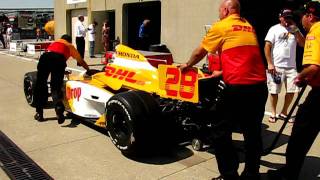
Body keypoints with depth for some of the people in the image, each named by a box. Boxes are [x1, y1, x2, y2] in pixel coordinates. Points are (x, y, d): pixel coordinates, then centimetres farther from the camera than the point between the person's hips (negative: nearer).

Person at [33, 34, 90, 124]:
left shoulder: (54, 42, 41)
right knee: (56, 87, 0)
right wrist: (88, 70, 64)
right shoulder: (70, 46, 35)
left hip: (44, 57, 2)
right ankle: (59, 110, -26)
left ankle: (39, 113, 15)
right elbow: (81, 61, 46)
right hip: (59, 59, -2)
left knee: (40, 85, 14)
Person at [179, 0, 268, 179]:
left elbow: (200, 52, 11)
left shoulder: (220, 26, 2)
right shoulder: (249, 27, 19)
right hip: (260, 86, 7)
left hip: (238, 87, -7)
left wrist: (187, 65, 30)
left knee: (221, 133, 5)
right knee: (253, 131, 16)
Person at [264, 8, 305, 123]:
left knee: (291, 91, 2)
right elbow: (267, 46, -5)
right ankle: (273, 113, 17)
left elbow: (302, 44, 3)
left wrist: (296, 30, -6)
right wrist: (270, 64, -13)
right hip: (276, 66, -4)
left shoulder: (295, 30, 13)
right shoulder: (274, 29, 1)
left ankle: (284, 113, 19)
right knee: (274, 91, 1)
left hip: (291, 66, 4)